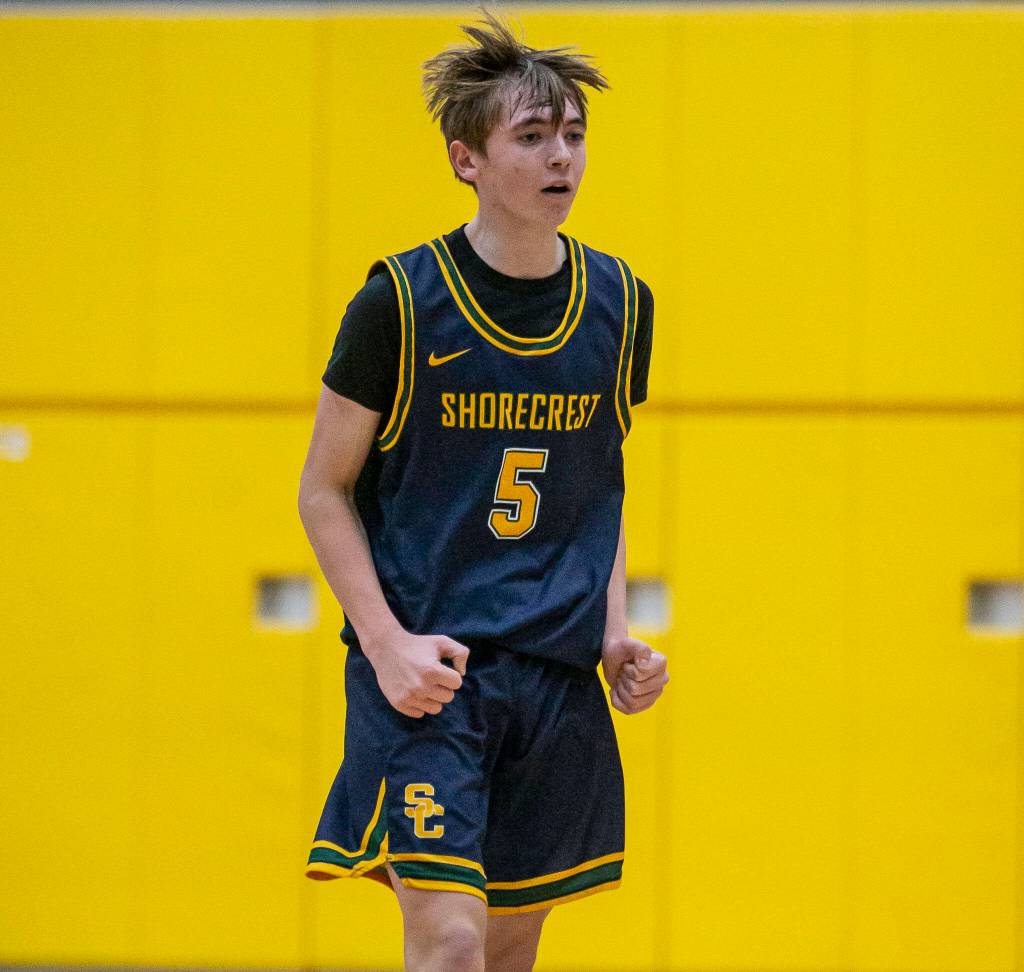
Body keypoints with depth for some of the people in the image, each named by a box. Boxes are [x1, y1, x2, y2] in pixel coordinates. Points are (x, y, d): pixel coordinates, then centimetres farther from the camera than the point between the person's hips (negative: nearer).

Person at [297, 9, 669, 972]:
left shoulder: (620, 303, 6)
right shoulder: (400, 302, -7)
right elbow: (324, 490, -1)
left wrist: (612, 635, 6)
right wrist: (387, 642, -12)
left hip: (557, 677, 5)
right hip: (425, 674, -5)